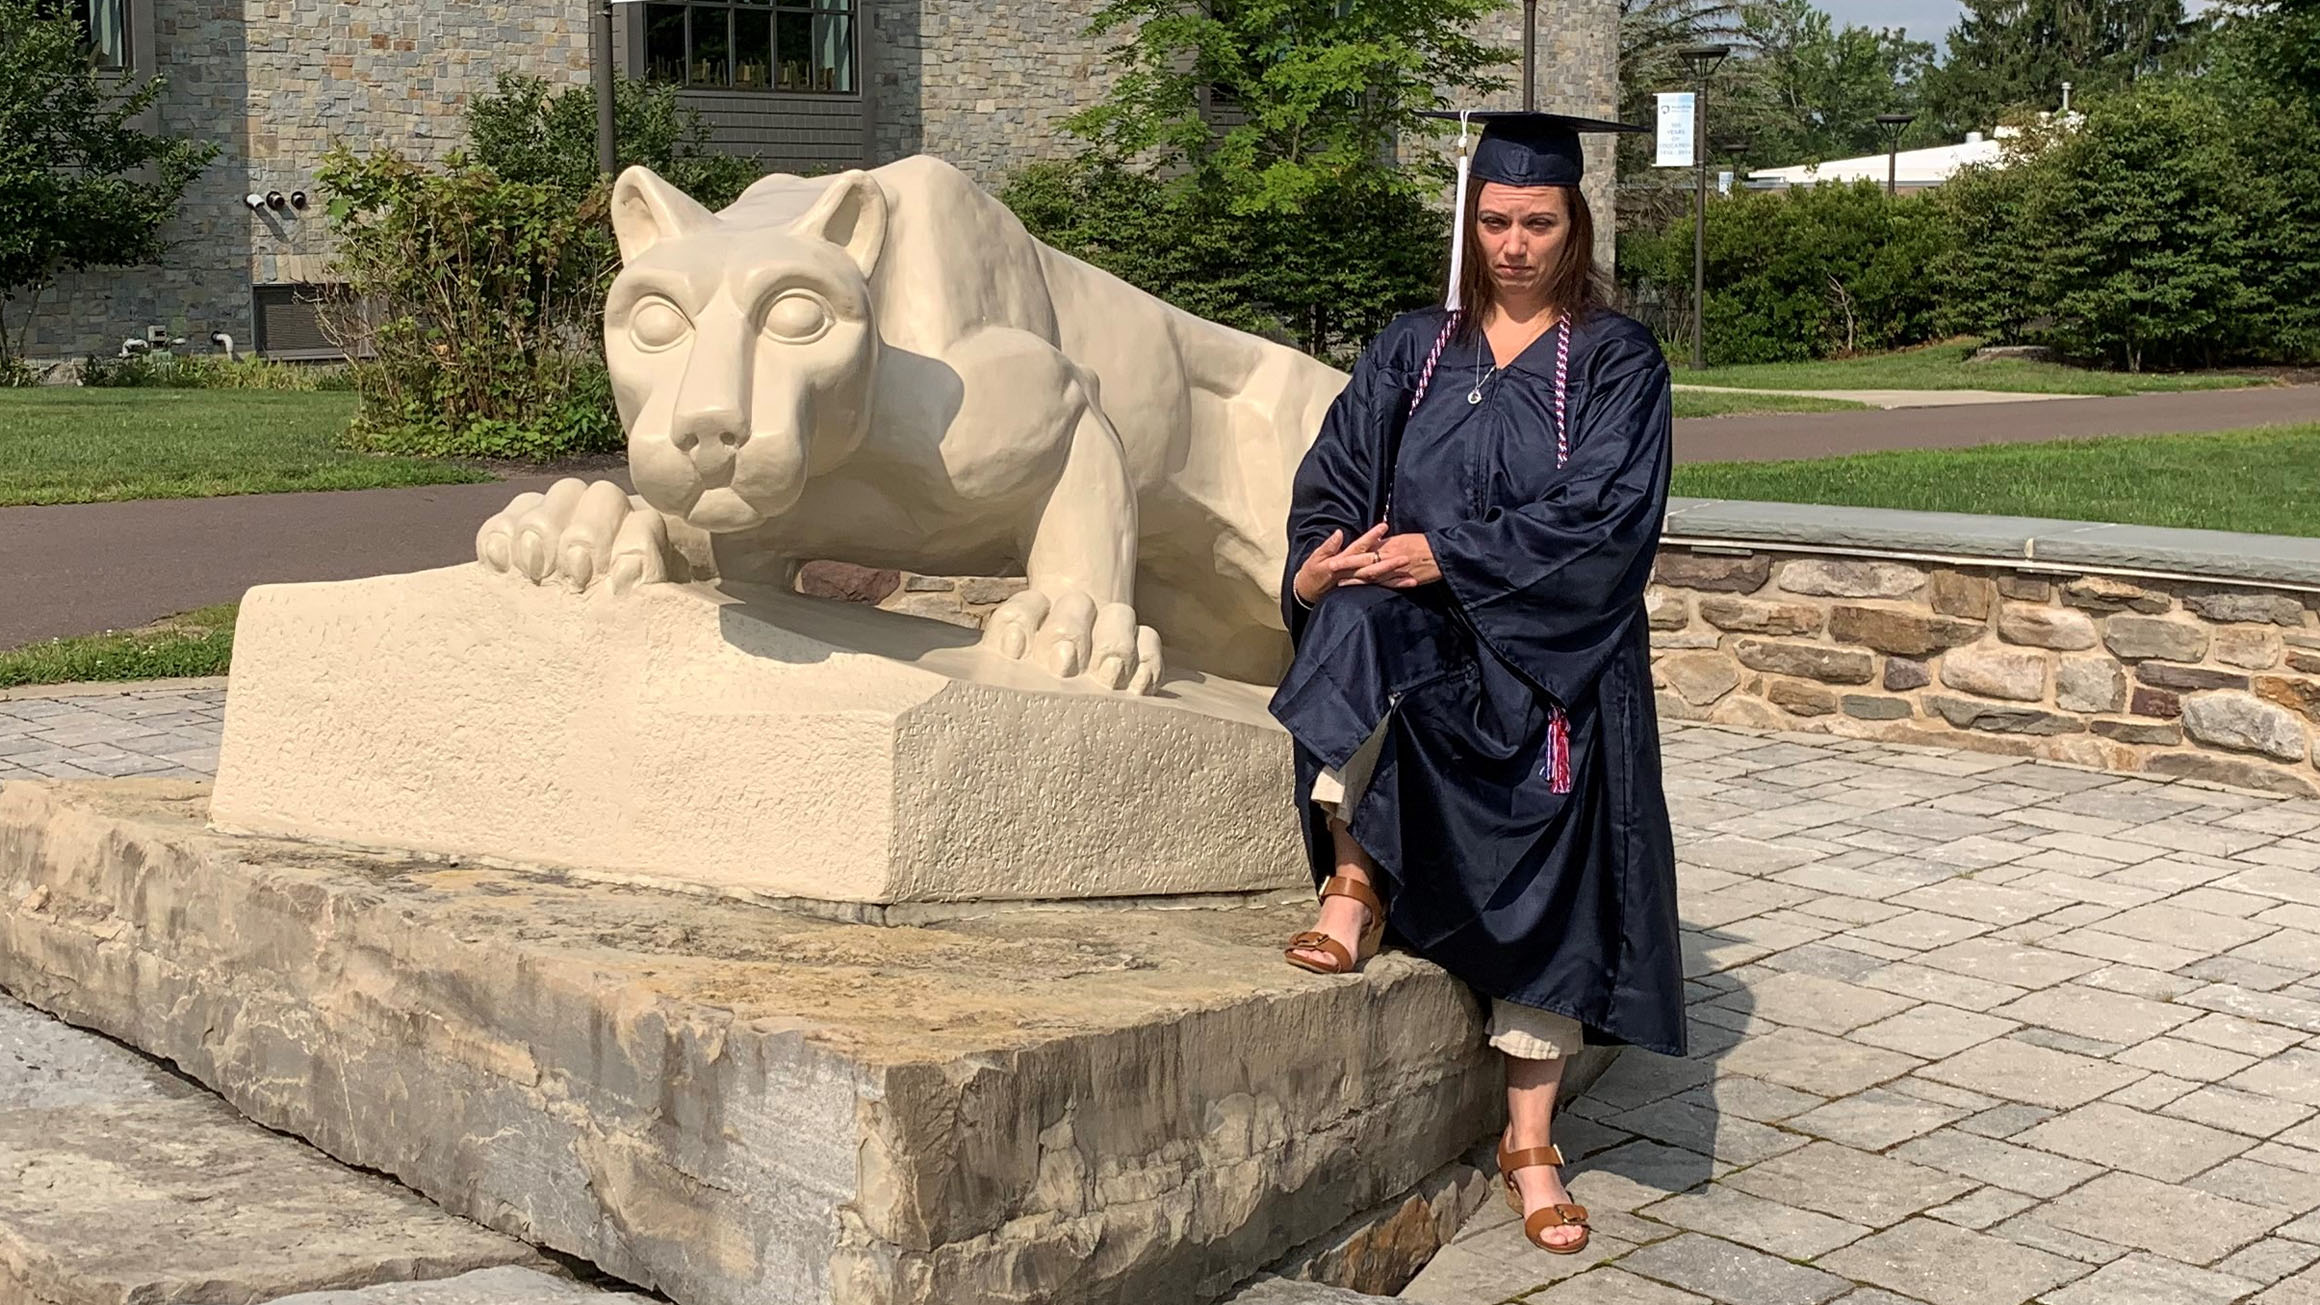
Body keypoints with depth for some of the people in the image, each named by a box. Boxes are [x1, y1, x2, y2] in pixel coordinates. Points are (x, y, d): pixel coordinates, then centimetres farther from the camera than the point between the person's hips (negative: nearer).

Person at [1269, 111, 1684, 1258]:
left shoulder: (1617, 363, 3)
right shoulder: (1411, 353, 12)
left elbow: (1602, 516, -10)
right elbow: (1332, 479, 6)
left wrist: (1444, 554, -19)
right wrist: (1318, 563, -17)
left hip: (1547, 657, -1)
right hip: (1419, 646, 1)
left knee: (1544, 883, -6)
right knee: (1358, 623, -34)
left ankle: (1529, 1142, 11)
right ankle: (1356, 882, -19)